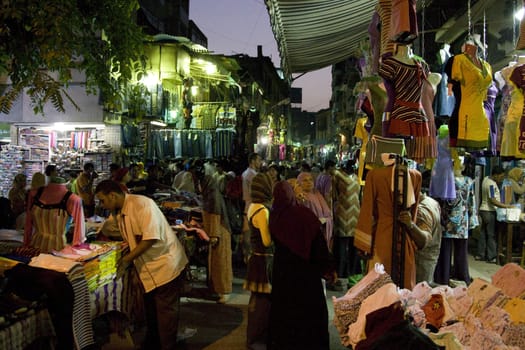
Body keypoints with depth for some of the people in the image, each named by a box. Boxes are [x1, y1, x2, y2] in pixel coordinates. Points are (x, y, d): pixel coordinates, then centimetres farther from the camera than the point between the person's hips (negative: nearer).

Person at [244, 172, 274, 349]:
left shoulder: (253, 206, 8)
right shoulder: (262, 210, -22)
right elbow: (268, 241, -22)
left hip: (259, 257, 10)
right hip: (264, 259, -10)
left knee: (260, 298, 18)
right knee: (262, 300, 2)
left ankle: (260, 334, 31)